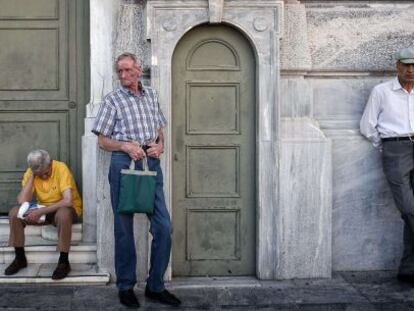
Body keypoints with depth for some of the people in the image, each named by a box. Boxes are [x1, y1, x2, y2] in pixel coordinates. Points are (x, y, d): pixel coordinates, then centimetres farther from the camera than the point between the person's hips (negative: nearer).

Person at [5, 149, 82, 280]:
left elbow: (68, 201, -33)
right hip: (43, 211, 5)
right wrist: (32, 176, -22)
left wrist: (41, 211, -34)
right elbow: (22, 201, -19)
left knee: (63, 213, -39)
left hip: (66, 209, -5)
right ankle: (20, 258, -2)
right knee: (14, 212, -16)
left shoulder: (61, 168, -23)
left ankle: (64, 262, -26)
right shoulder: (30, 172, -8)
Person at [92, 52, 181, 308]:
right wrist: (126, 145, -15)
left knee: (163, 227, -1)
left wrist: (160, 145, 0)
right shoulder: (113, 100, 2)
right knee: (124, 228, 4)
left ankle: (156, 286, 12)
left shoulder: (151, 95, 14)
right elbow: (102, 140, 1)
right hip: (124, 163, -3)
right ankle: (126, 287, 17)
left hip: (151, 163, 4)